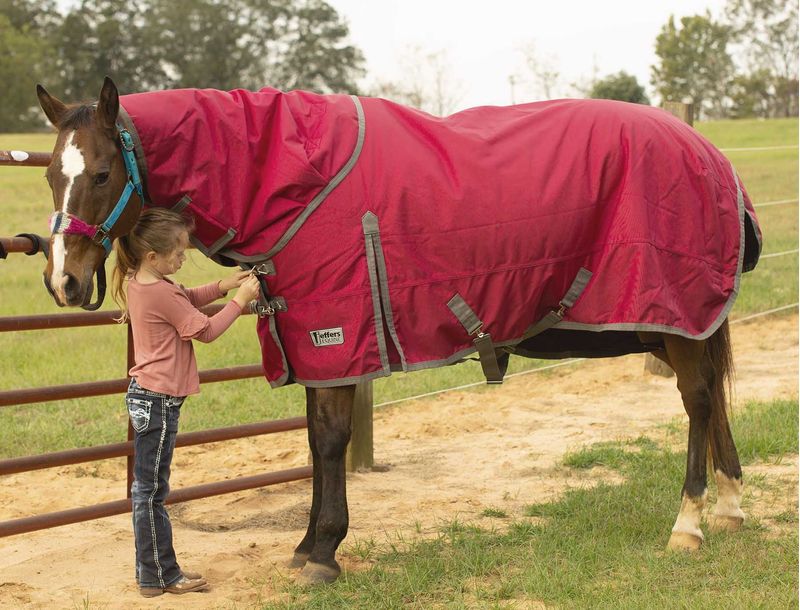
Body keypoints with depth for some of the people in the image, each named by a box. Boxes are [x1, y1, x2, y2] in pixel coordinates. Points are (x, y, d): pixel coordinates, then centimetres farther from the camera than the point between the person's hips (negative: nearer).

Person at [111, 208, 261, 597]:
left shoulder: (137, 282, 7)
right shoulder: (161, 293, -21)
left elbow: (186, 299, 21)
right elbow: (206, 330, -12)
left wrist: (223, 286, 7)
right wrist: (240, 300, -3)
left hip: (145, 395, 10)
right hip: (159, 400, -10)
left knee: (148, 488, 13)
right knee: (152, 491, -2)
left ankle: (156, 570, 21)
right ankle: (158, 577, 5)